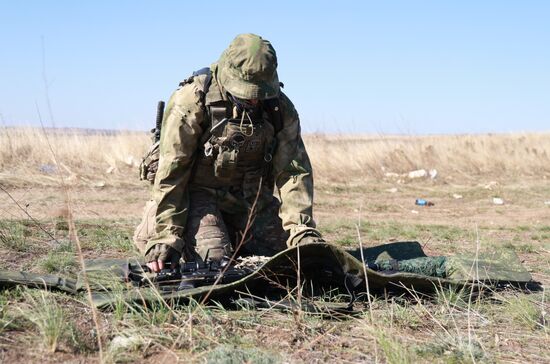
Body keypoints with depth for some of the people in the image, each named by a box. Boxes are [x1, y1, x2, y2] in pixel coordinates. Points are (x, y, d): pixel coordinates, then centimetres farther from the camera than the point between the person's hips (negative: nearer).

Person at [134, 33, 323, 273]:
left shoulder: (280, 108, -10)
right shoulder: (191, 101, -22)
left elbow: (293, 172, -10)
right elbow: (170, 171, -21)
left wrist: (302, 231, -20)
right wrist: (165, 236, -24)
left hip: (251, 196, 4)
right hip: (198, 191, -4)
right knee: (213, 261, -22)